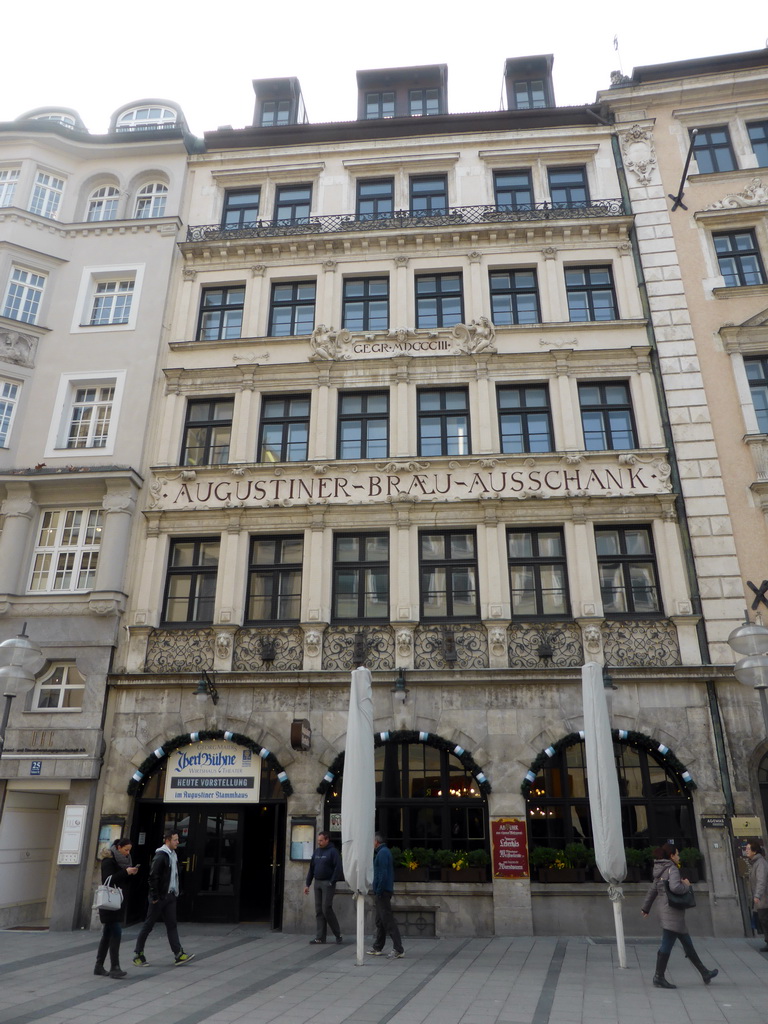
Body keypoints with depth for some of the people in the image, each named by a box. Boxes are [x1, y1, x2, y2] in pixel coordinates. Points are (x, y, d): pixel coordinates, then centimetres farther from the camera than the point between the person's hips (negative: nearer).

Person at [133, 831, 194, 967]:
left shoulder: (173, 855, 11)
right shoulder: (160, 856, -17)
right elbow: (153, 877, -20)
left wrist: (175, 892, 13)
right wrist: (154, 897, -19)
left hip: (170, 896, 8)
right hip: (159, 897, -8)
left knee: (172, 925, 5)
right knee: (149, 925, 4)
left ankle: (179, 955, 3)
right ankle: (138, 954, 17)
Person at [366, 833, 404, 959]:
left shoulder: (382, 853, -15)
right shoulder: (383, 852, 17)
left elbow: (383, 874, -22)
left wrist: (378, 892, -20)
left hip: (382, 892, -11)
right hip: (382, 892, 11)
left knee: (388, 920, -9)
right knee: (380, 921, 16)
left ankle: (398, 950, -8)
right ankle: (377, 948, 25)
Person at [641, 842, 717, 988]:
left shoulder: (660, 870, 16)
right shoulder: (672, 869, -12)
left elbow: (652, 890, 23)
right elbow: (675, 887, -28)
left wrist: (646, 908, 30)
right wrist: (686, 885, -8)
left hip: (665, 910, 10)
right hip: (672, 911, -10)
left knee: (687, 944, 18)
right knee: (667, 945, -6)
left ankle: (705, 974, 29)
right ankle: (659, 978, -2)